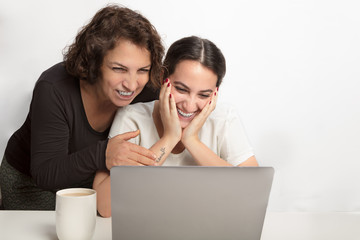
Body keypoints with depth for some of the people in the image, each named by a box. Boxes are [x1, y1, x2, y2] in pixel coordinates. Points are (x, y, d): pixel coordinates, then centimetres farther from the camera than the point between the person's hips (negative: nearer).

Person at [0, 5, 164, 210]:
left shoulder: (147, 91, -21)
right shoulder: (53, 90, -32)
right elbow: (45, 175, -35)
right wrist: (100, 156, -50)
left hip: (93, 181, 3)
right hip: (31, 184, -2)